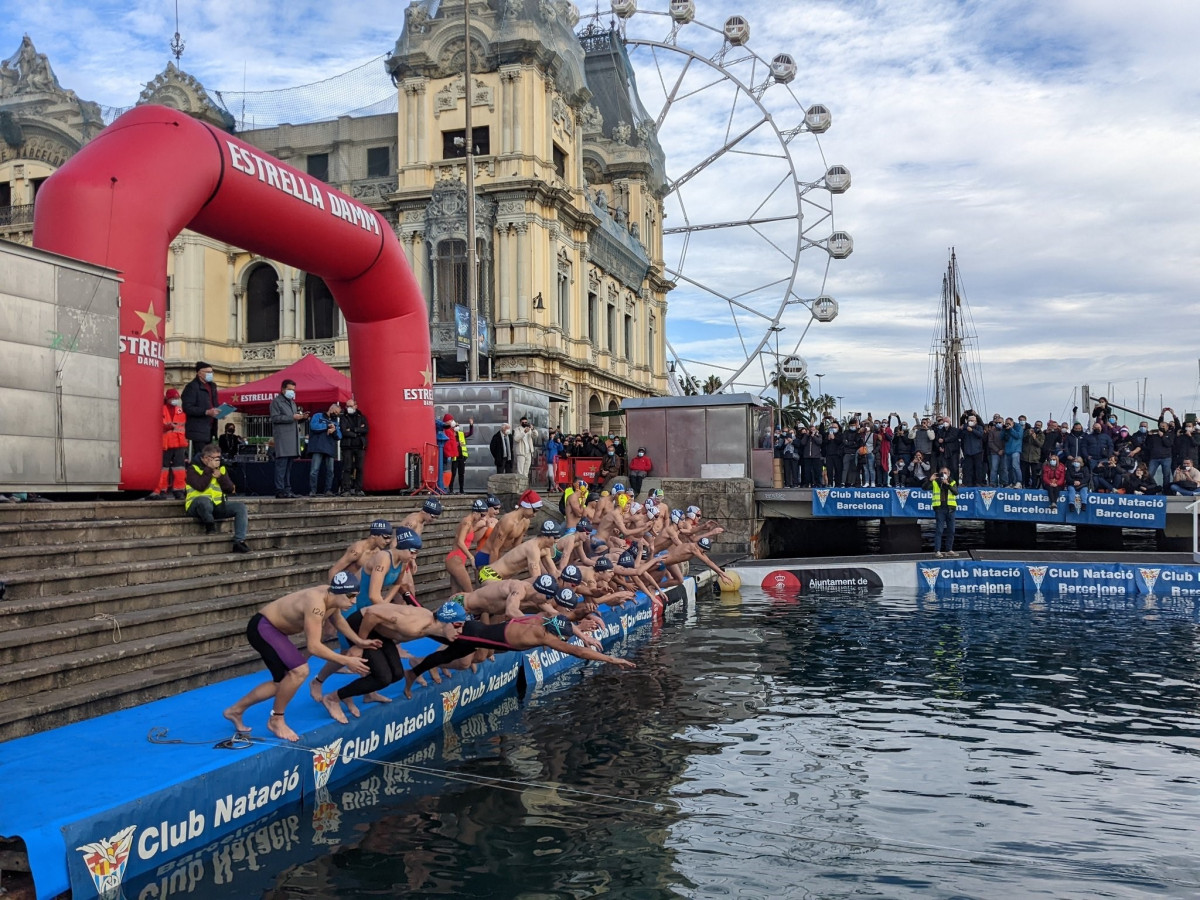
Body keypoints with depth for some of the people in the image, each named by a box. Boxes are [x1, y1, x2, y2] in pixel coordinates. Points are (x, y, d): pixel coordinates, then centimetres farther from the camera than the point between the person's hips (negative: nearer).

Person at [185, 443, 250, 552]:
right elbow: (200, 486, -18)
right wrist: (209, 469, -13)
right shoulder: (193, 469, 0)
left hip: (217, 505, 6)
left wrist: (220, 476, -7)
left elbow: (230, 489, 7)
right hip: (197, 505, -6)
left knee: (241, 507, -15)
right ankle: (210, 525, -12)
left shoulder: (221, 469, 17)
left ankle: (239, 542, -22)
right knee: (204, 500, -41)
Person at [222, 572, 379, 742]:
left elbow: (338, 620, 18)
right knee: (300, 670, -23)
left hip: (274, 629, 10)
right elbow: (314, 647, -36)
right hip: (262, 627, -10)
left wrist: (359, 642, 10)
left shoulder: (331, 596, -5)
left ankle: (236, 710, 33)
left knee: (284, 682, 16)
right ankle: (276, 720, -3)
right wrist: (346, 661, -32)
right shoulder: (316, 603, -33)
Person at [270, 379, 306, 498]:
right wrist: (292, 417, -16)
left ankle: (287, 489, 11)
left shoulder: (292, 402, 25)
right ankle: (279, 490, -13)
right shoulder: (276, 401, 0)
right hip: (282, 438, -8)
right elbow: (275, 418, -11)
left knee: (288, 466, 9)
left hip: (292, 438, 8)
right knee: (281, 464, -11)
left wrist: (301, 417, 7)